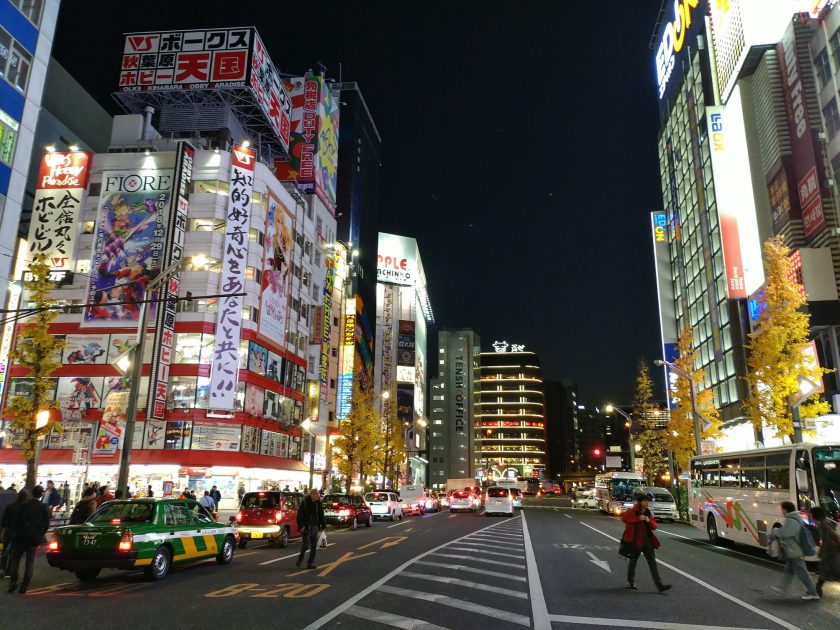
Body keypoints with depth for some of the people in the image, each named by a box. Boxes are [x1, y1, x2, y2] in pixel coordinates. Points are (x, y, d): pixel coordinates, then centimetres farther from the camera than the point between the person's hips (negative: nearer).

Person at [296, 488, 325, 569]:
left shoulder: (318, 503, 4)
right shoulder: (305, 503, -10)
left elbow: (321, 515, 10)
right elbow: (299, 515, -9)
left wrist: (323, 525, 3)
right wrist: (301, 526, -15)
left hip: (315, 526, 5)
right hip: (306, 527, -5)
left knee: (314, 546, 3)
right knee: (306, 544, -4)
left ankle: (310, 563, 11)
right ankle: (300, 558, 26)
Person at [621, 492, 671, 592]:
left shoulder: (649, 513, 10)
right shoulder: (633, 511, -8)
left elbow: (654, 526, 9)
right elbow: (624, 518, -23)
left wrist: (649, 521, -12)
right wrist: (638, 519, -27)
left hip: (647, 540, 5)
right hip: (635, 540, -5)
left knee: (652, 562, -1)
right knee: (633, 561, 8)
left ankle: (659, 585, -4)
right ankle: (630, 582, 26)